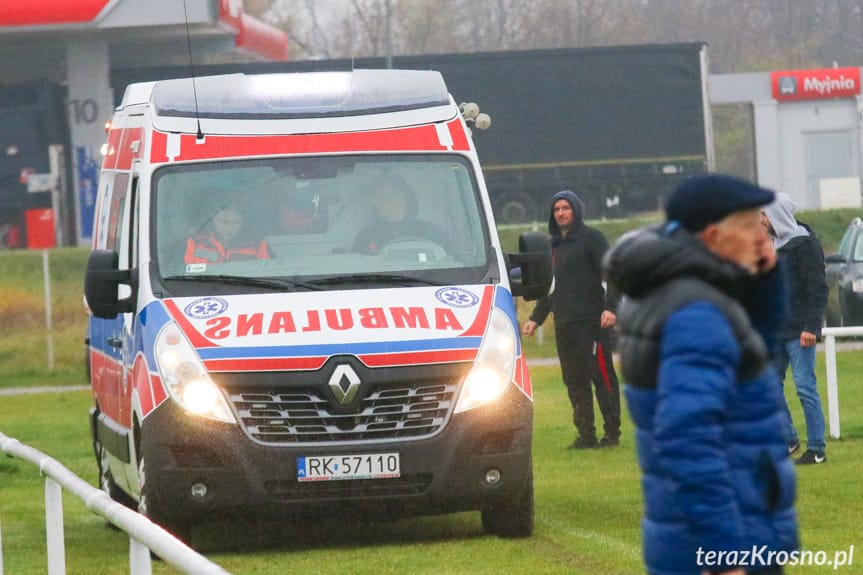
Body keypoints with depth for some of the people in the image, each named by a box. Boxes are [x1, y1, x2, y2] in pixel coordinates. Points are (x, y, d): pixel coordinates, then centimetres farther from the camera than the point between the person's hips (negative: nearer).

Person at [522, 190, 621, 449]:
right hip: (564, 325, 7)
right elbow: (549, 288, 29)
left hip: (592, 321, -7)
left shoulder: (592, 238, -1)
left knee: (602, 375, -7)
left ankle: (612, 432, -4)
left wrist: (610, 307, -22)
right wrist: (535, 318, 24)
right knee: (574, 381, 4)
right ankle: (586, 434, 6)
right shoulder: (554, 245, 20)